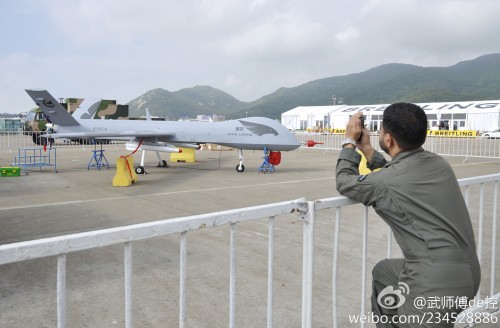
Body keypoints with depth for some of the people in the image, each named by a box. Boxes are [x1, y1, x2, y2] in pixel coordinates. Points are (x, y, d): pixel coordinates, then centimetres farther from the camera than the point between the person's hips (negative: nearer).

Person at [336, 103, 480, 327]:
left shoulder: (385, 183, -17)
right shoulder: (438, 163, 4)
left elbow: (344, 183, 3)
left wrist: (350, 141, 12)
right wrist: (365, 148, 21)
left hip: (439, 283, -8)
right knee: (383, 272, 26)